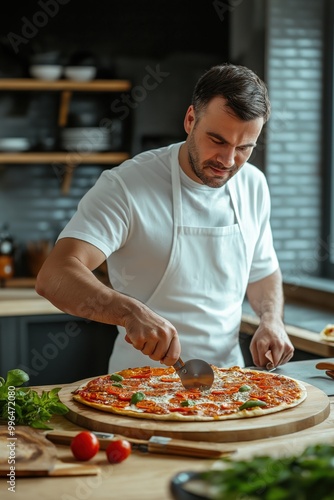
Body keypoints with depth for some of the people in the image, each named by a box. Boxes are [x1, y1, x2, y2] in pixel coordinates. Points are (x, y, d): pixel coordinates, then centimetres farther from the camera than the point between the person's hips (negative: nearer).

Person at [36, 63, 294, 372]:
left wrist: (272, 319, 1)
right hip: (143, 382, -6)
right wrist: (131, 311, -40)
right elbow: (53, 277, -24)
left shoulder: (253, 185, 7)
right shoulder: (126, 186, -13)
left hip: (228, 380, 6)